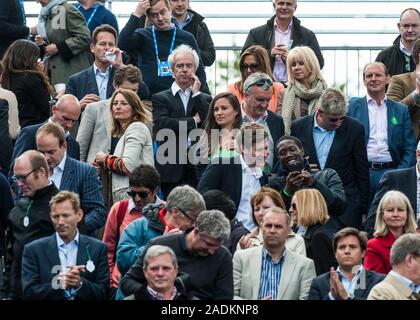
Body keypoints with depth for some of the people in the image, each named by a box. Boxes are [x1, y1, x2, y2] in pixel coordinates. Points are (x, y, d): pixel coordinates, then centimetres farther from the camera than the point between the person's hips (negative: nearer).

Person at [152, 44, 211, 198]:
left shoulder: (204, 99, 15)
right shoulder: (160, 98, 8)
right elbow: (162, 125, -10)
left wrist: (196, 93, 1)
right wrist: (194, 121, -5)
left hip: (199, 170, 2)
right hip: (172, 169, -2)